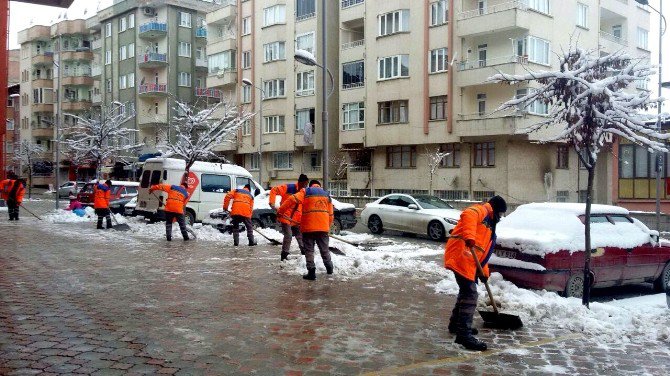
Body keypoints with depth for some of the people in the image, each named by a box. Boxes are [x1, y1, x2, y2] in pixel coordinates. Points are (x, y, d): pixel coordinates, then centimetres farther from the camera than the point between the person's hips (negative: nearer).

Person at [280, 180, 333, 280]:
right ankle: (329, 268, 27)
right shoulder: (326, 194, 15)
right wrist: (328, 226, 22)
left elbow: (293, 200, -14)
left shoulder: (306, 192, 3)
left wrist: (280, 210, -8)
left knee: (309, 250, 5)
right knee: (324, 248, 19)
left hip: (308, 227, -3)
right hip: (323, 227, 3)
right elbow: (330, 213, 13)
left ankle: (311, 272, -1)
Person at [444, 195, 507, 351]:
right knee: (470, 295, -13)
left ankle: (456, 324, 38)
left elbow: (483, 252, 28)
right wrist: (469, 236, -40)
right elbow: (468, 215, -28)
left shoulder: (489, 224, 28)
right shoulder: (482, 210, -2)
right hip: (460, 256, -11)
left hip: (469, 261, 11)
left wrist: (484, 271, 21)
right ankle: (464, 335, -13)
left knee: (466, 292, 23)